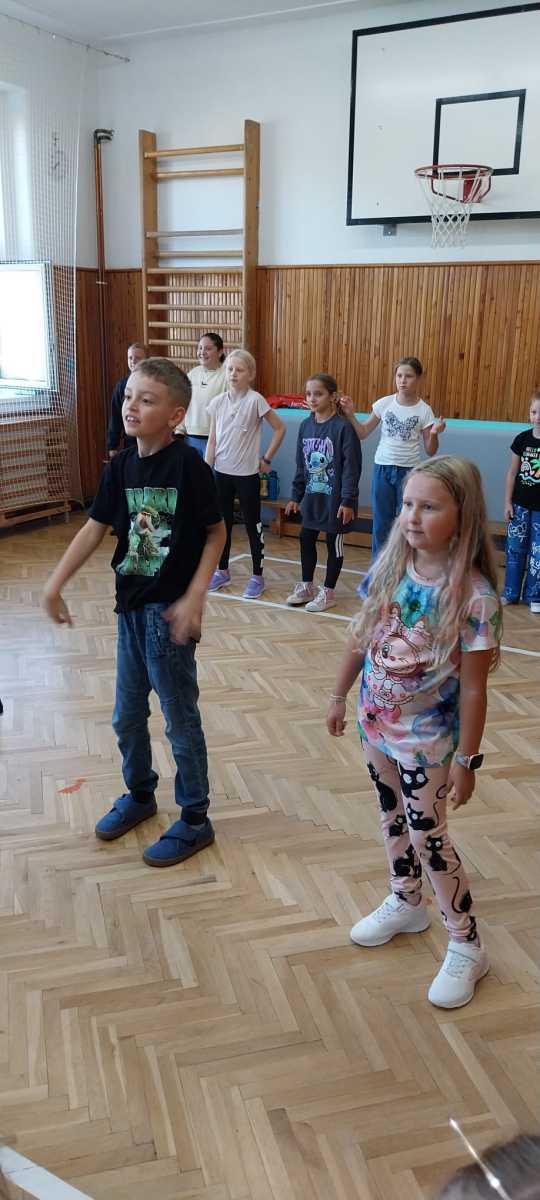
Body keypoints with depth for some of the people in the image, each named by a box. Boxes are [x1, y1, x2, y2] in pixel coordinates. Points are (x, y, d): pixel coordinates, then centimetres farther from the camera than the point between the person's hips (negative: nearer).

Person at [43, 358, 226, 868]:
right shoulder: (121, 466, 2)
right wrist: (55, 583, 0)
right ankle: (139, 793, 43)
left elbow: (216, 534, -10)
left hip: (170, 611, -7)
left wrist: (194, 597, -17)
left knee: (181, 720, 6)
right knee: (127, 716, 19)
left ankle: (194, 820, 24)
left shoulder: (189, 466, -15)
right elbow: (95, 527, 5)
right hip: (131, 605, 7)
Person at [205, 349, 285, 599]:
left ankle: (257, 577, 15)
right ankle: (222, 571, 28)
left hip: (247, 474, -4)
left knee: (252, 525, 5)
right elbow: (212, 440, 5)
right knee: (222, 523, 13)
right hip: (222, 472, 4)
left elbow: (279, 428, -5)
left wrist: (266, 459, -4)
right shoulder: (217, 402, 1)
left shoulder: (255, 400, -10)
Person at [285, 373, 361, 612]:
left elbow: (351, 467, -15)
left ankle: (328, 592, 20)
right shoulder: (305, 426, 4)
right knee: (306, 539, 13)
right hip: (311, 496, 6)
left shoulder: (343, 427, -14)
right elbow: (301, 464, 11)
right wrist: (296, 496, 12)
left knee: (334, 542, 7)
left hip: (334, 498, -6)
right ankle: (306, 586, 30)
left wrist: (348, 501, -18)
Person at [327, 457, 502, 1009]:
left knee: (428, 837, 5)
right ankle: (405, 903, 46)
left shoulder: (473, 595, -24)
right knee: (393, 817, 22)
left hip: (427, 739, -6)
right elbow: (362, 637, 5)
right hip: (376, 722, 6)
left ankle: (466, 945, 25)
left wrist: (466, 760, -13)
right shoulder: (389, 566, -7)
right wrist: (339, 695, 12)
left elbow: (472, 688, -18)